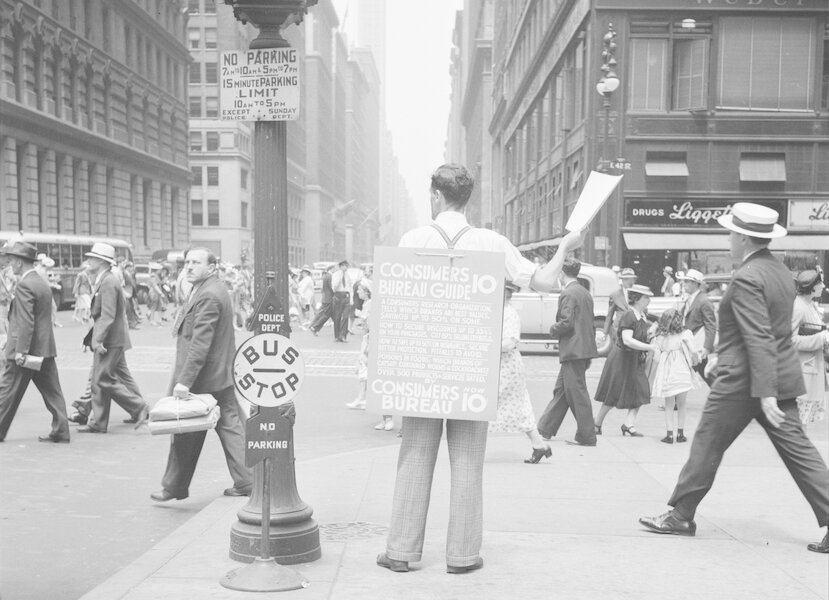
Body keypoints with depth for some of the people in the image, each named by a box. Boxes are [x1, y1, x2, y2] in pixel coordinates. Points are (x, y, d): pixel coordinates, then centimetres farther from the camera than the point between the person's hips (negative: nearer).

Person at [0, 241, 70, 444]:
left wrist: (20, 351, -22)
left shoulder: (24, 286, -14)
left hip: (25, 351, -9)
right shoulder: (43, 284, 14)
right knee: (52, 391, 7)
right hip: (45, 348, 9)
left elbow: (25, 322, -21)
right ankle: (60, 431, 6)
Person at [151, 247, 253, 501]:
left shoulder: (208, 296, -20)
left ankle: (175, 487, 17)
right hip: (223, 376, 10)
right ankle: (246, 482, 13)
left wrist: (185, 380, -26)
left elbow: (200, 344, -25)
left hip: (204, 379, -10)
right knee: (230, 425, 10)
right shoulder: (215, 290, 13)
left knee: (185, 433, 4)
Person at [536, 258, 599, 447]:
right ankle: (545, 429, 23)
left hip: (573, 350, -10)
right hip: (584, 348, 10)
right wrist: (588, 357, 23)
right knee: (561, 389, 15)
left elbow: (566, 322, -22)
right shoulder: (585, 293, 15)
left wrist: (553, 331, -2)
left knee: (577, 392, -3)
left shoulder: (568, 294, -14)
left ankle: (587, 437, 2)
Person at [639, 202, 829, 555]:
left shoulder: (746, 279, -18)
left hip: (742, 381, -8)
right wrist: (723, 356, 28)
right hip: (782, 376, 8)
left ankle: (680, 516, 16)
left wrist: (765, 394, -27)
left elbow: (759, 339, -25)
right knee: (798, 450, 7)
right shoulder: (780, 271, 11)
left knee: (707, 445, 5)